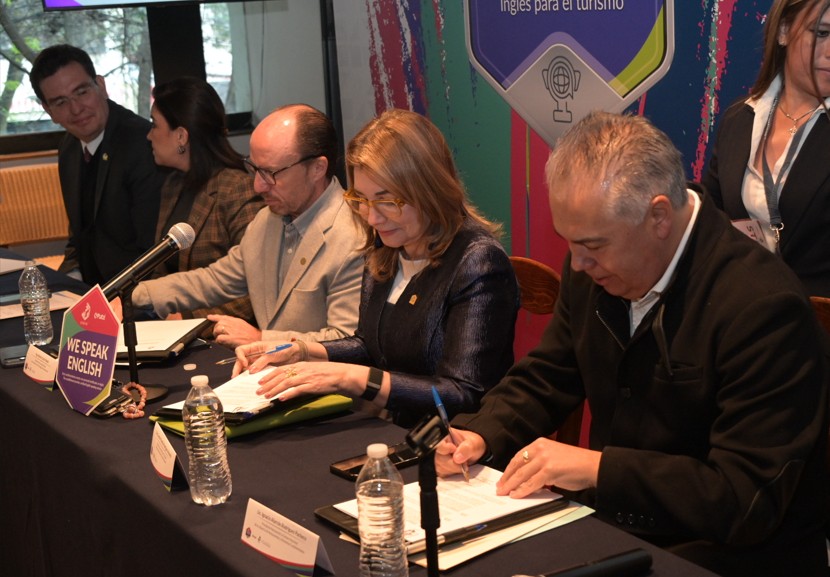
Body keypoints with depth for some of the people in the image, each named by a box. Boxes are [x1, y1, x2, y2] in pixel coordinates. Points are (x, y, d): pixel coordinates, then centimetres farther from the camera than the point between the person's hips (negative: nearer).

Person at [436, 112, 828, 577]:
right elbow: (544, 380, 13)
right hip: (614, 529, 7)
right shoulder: (591, 270, 0)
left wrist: (596, 467, -27)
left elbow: (748, 496, -24)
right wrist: (481, 436, -7)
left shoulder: (764, 306, -22)